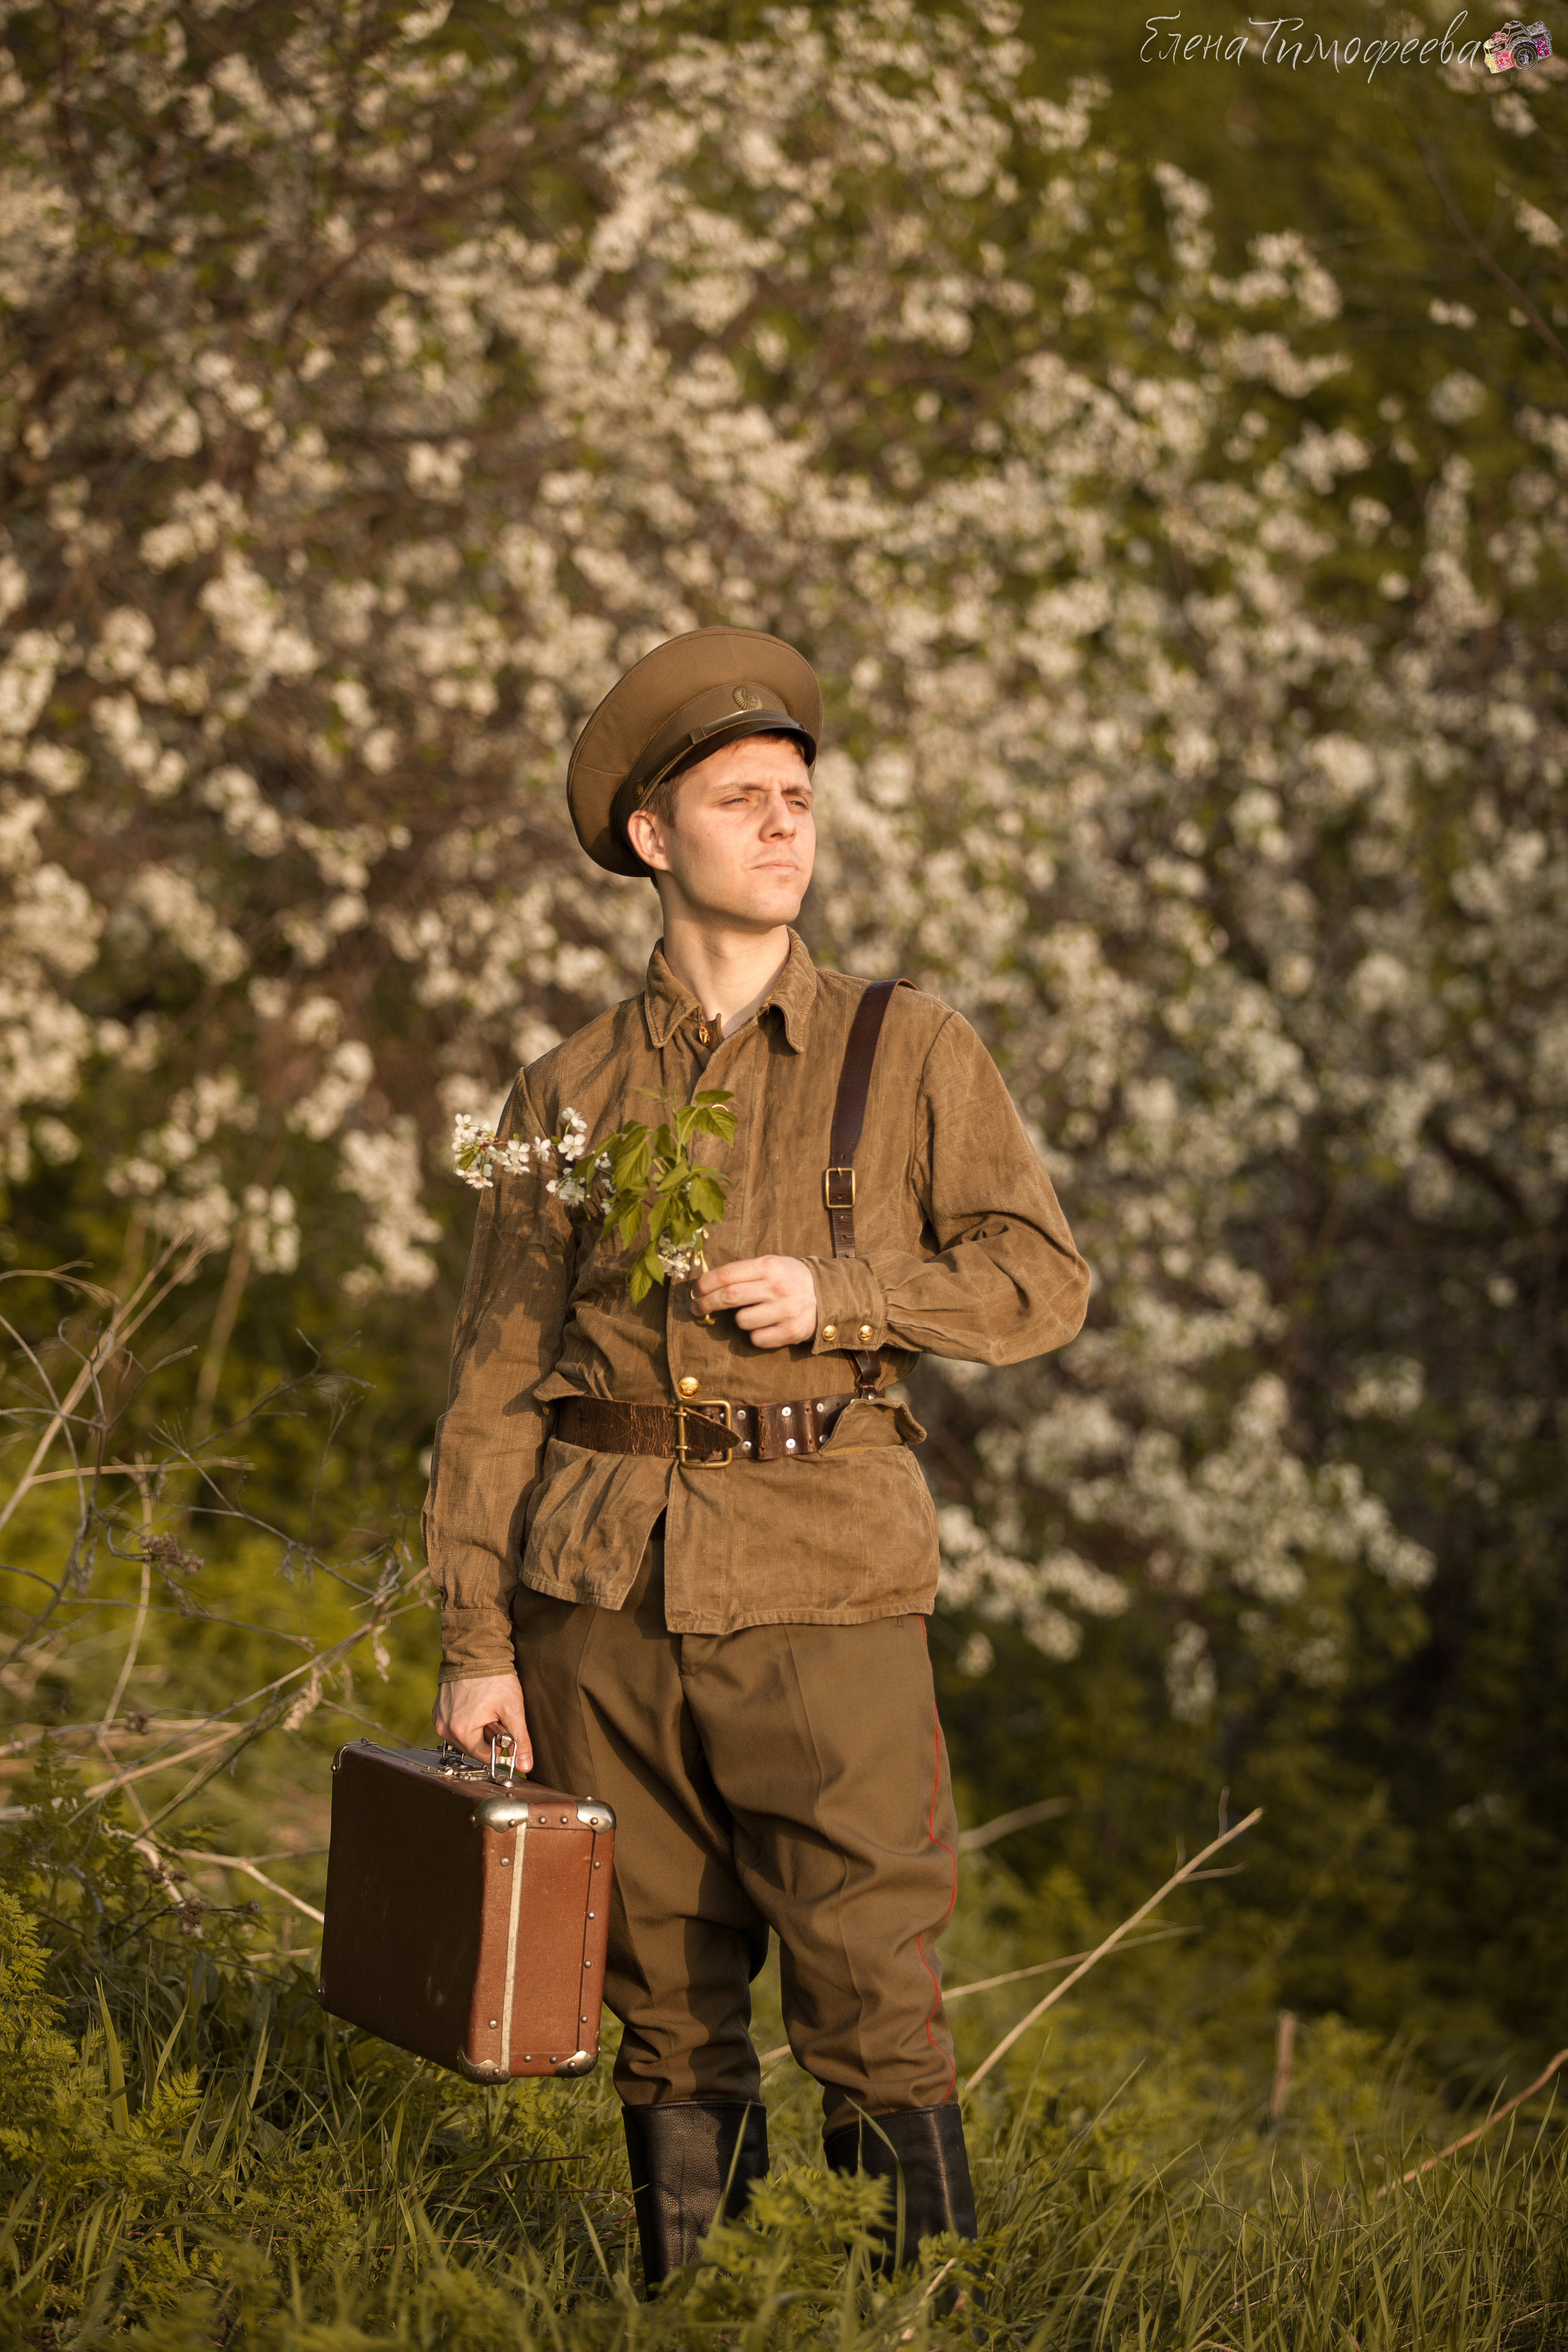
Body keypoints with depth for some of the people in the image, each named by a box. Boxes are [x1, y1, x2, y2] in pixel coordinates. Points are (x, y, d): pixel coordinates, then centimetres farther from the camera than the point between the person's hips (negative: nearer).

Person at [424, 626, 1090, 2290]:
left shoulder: (911, 1055, 9)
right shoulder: (568, 1093, 11)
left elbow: (1044, 1279, 3)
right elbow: (494, 1382, 9)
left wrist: (834, 1295, -12)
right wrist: (475, 1640, 3)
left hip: (823, 1587, -2)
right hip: (601, 1588, 2)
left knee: (873, 2005, -6)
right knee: (664, 1999, 7)